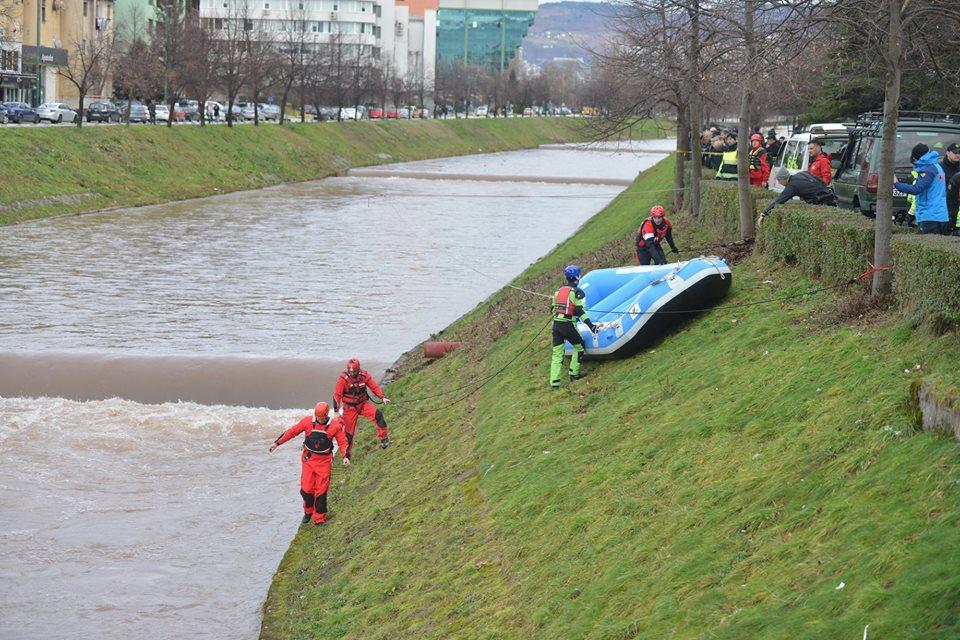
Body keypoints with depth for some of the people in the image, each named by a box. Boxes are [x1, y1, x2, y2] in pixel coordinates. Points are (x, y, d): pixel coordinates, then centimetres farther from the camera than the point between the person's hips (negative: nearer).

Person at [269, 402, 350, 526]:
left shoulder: (335, 426, -8)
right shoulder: (307, 421, -6)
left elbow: (342, 442, -2)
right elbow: (292, 431, 3)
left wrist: (345, 456, -17)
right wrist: (277, 443, 5)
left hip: (324, 461, -1)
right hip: (308, 459, 1)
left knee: (321, 491, -1)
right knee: (306, 489, 0)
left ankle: (319, 518, 10)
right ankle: (308, 511, 26)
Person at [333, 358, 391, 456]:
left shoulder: (364, 375, -10)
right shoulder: (343, 379, -17)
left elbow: (374, 387, -2)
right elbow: (337, 395, -14)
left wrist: (383, 397, -15)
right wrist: (336, 410, -18)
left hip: (363, 404, 2)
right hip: (349, 407, -2)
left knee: (378, 414, -24)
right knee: (349, 431, 2)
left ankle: (383, 439, -16)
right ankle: (347, 452, 23)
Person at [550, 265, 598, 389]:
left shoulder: (559, 291, 14)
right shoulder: (577, 292, -6)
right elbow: (580, 311, -14)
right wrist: (591, 326, -15)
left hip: (556, 324, 6)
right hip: (568, 326, -6)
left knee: (557, 353, 6)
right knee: (579, 346, 17)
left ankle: (554, 382, 1)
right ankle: (574, 374, 16)